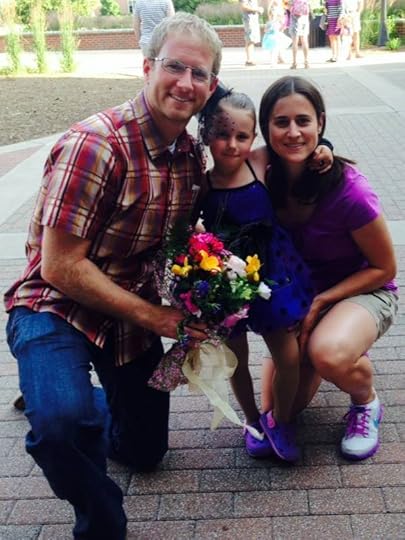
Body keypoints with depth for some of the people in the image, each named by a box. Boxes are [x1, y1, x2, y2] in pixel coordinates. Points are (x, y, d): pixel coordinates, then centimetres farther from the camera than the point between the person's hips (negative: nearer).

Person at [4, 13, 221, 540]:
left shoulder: (191, 154, -2)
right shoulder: (95, 144, -26)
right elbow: (61, 267, -25)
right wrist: (156, 317, -21)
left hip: (138, 312, 7)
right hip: (58, 305, -7)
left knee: (146, 450, 19)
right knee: (65, 423, -37)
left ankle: (75, 400, 45)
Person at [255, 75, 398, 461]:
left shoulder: (349, 191, -28)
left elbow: (385, 269, -14)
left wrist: (320, 303, -19)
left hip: (361, 291, -4)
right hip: (296, 294, 5)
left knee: (328, 353, -38)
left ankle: (366, 403, -2)